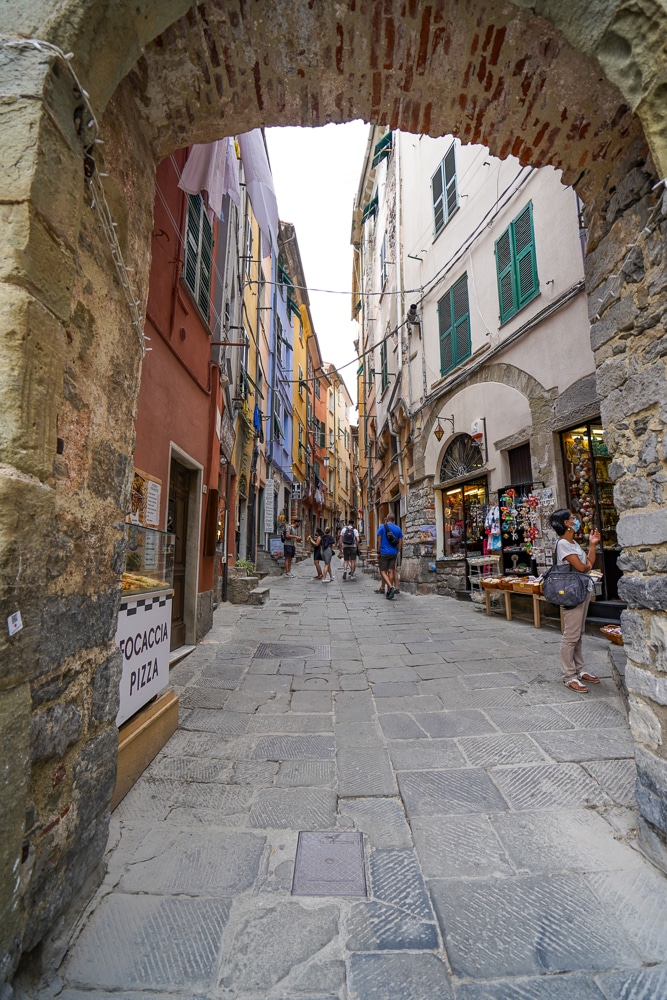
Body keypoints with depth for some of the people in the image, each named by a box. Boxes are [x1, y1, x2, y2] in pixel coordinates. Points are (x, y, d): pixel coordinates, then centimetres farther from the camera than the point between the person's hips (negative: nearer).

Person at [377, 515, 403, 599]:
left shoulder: (382, 527, -3)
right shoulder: (398, 528, 7)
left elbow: (379, 541, -7)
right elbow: (400, 543, 7)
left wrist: (378, 552, -2)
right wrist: (397, 552, 14)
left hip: (384, 553, -4)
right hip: (393, 553, 4)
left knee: (383, 572, 0)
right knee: (391, 572, 6)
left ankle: (391, 587, -19)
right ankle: (389, 592, 9)